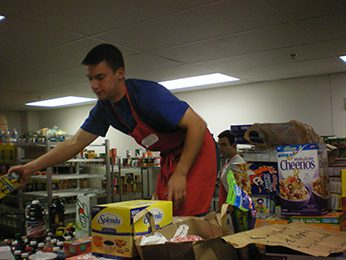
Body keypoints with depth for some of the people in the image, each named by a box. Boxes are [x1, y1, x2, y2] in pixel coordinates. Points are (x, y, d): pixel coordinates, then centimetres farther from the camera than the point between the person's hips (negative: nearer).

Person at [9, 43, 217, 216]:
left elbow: (198, 125, -26)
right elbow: (75, 143, 4)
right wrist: (31, 167, -2)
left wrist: (180, 173, -29)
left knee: (188, 218, -16)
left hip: (197, 149, -7)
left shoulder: (148, 94, -26)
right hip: (170, 156, 8)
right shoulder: (104, 108, -2)